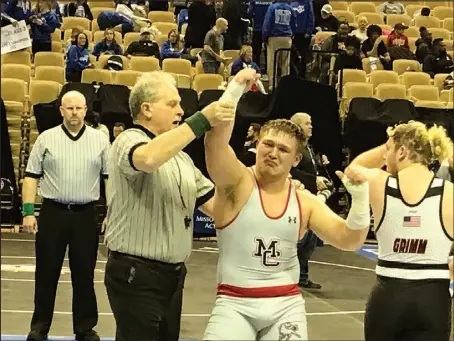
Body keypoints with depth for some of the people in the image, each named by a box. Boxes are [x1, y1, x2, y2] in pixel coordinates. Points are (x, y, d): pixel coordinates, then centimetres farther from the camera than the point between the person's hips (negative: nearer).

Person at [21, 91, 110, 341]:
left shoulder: (100, 139, 4)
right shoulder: (46, 139, 2)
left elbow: (110, 177, 5)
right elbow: (31, 176, 2)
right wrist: (28, 211, -5)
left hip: (86, 214, 0)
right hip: (52, 212, 0)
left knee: (84, 274, 7)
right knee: (46, 273, 7)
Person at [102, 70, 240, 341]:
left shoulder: (181, 157, 15)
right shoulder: (129, 140, -11)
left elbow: (214, 204, 13)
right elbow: (149, 159, -35)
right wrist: (202, 120, -32)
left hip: (173, 273, 8)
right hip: (136, 274, -8)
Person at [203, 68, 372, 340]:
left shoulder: (305, 202, 4)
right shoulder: (237, 182, -5)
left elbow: (349, 241, 1)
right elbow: (215, 141, -23)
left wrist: (360, 197, -13)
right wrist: (235, 90, -30)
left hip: (287, 305, 3)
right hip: (235, 303, -3)